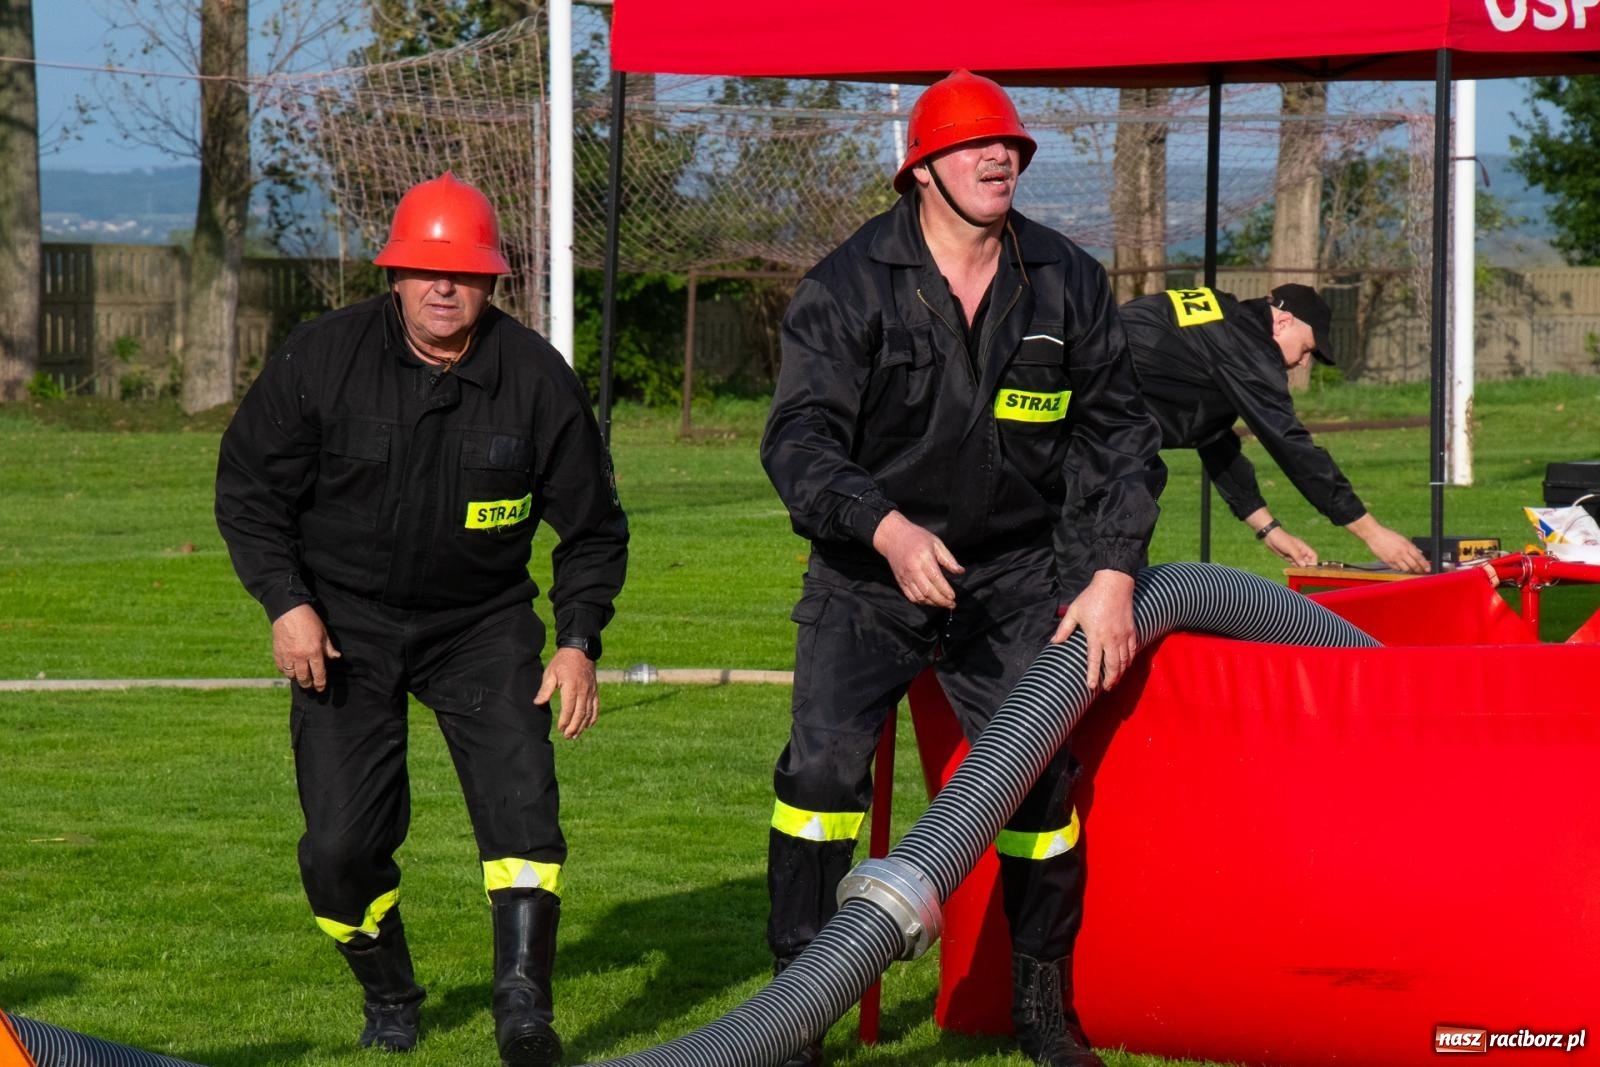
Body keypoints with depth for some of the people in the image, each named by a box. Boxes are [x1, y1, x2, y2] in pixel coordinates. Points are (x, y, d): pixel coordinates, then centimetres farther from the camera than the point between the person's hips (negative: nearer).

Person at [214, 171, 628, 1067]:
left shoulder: (537, 376, -10)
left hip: (484, 623, 0)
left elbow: (592, 525, 1)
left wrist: (579, 641, -9)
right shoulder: (320, 359, -13)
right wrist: (286, 602, -14)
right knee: (342, 842, -3)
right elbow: (249, 488, -2)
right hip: (344, 625, 0)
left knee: (522, 801, -17)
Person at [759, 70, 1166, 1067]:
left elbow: (1118, 432, 5)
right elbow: (799, 438, -16)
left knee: (1040, 775, -3)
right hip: (867, 575, -2)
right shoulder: (848, 286, -11)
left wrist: (1114, 575, -5)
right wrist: (887, 528, -32)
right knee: (826, 762, -17)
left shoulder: (1068, 283, -1)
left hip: (1015, 578, 2)